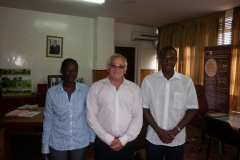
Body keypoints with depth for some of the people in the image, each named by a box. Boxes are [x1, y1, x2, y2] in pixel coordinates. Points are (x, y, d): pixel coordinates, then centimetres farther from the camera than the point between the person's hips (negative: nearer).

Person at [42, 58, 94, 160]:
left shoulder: (85, 90, -9)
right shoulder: (52, 92, -9)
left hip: (80, 142, 1)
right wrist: (45, 147, -1)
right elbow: (48, 120, -3)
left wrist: (92, 137, 1)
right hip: (58, 143, 0)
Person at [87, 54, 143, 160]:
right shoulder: (96, 87, -3)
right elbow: (91, 116, -6)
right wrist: (109, 139, -10)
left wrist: (123, 140, -8)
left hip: (126, 143, 1)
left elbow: (138, 117, -1)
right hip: (103, 142, -1)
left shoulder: (134, 88, 0)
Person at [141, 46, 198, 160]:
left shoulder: (187, 82, -4)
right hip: (154, 138, 0)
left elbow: (192, 109, -2)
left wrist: (176, 131, -10)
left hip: (177, 140, 1)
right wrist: (158, 130, -11)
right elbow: (144, 108, -4)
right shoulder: (149, 80, -6)